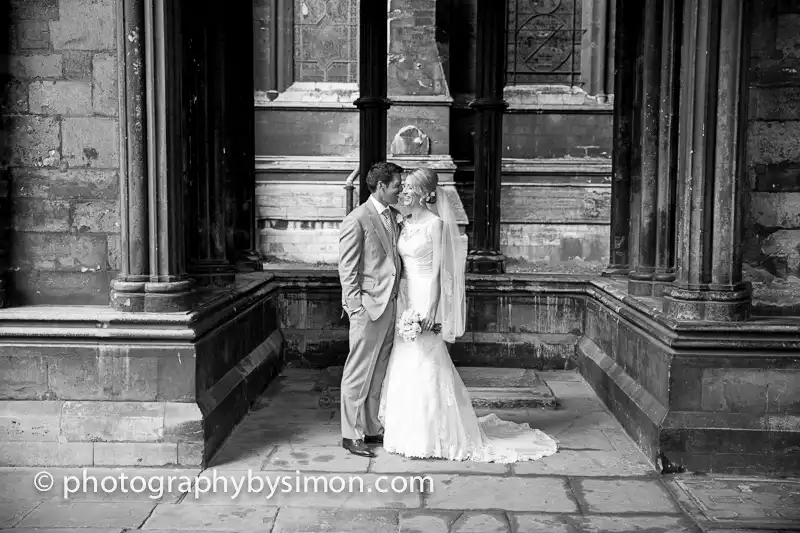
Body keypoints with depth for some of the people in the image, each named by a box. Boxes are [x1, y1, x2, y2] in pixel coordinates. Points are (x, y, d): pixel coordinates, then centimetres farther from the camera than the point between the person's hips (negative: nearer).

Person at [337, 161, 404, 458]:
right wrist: (356, 308, -15)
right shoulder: (357, 220, -9)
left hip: (391, 304, 8)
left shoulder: (394, 216, 14)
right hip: (369, 306, -8)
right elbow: (347, 270, -10)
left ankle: (370, 429, 25)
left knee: (378, 374, 14)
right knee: (359, 373, 0)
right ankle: (351, 435, 10)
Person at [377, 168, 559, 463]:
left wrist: (432, 310, -18)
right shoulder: (405, 223, 12)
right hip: (405, 297, 8)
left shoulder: (435, 223, -10)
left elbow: (438, 270, -13)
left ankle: (432, 436, 10)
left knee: (427, 366, -2)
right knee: (406, 366, 11)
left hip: (425, 298, -8)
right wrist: (400, 302, 11)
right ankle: (410, 431, 23)